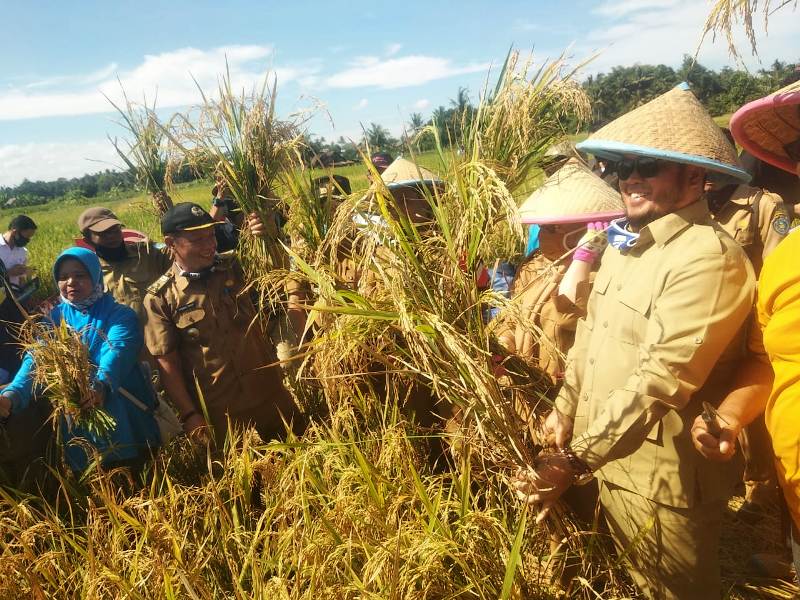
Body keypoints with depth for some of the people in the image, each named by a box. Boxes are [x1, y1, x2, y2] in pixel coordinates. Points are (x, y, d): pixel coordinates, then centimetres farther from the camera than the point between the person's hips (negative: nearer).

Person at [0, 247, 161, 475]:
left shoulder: (119, 315, -5)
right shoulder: (54, 318, 6)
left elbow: (116, 353, -23)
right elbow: (36, 360, -9)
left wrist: (101, 385, -44)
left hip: (124, 420, -3)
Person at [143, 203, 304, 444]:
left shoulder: (234, 268, -1)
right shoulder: (160, 298, -9)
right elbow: (167, 363, -7)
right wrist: (189, 415, -8)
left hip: (270, 395, 3)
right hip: (219, 412, -3)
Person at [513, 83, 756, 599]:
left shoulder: (709, 257, -24)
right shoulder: (627, 242, 5)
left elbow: (661, 379, -30)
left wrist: (577, 460, -30)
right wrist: (566, 410, 14)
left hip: (663, 475, -7)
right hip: (612, 456, 8)